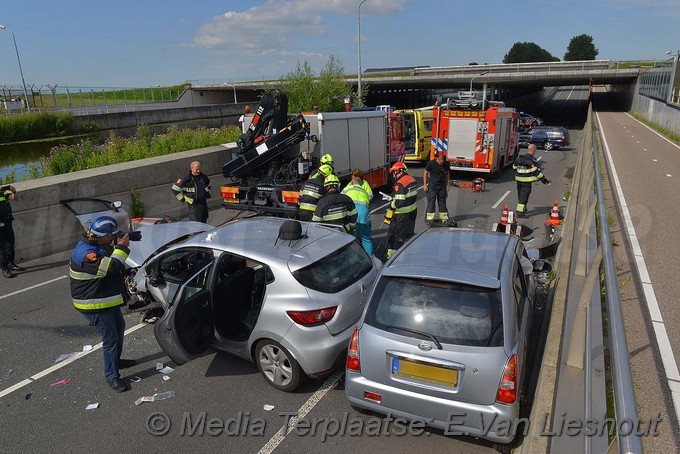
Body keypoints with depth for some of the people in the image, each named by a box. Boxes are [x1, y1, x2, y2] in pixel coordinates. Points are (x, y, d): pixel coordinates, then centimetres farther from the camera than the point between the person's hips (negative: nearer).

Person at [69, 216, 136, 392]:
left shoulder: (95, 246, 4)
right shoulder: (86, 254, -28)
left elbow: (109, 258, 15)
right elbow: (111, 267, -35)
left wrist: (118, 245, -2)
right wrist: (122, 247, -25)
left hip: (108, 299, 11)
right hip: (94, 306, -11)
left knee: (119, 327, 25)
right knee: (110, 339, -4)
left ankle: (115, 360, 45)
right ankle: (112, 376, 9)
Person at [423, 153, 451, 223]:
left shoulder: (446, 164, -2)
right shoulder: (431, 163, -12)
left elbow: (448, 173, 11)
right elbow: (425, 173, -5)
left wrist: (448, 184, 11)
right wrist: (425, 184, -7)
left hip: (442, 185, 4)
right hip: (432, 185, -3)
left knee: (442, 200, 8)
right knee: (431, 200, -6)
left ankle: (444, 217, 15)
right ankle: (429, 217, -4)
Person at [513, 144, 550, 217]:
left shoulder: (519, 158, 8)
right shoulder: (532, 160, -14)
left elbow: (514, 167, 17)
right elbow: (537, 171, -15)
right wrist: (544, 180, -8)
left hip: (518, 179, 7)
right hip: (526, 181, -7)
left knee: (520, 195, 18)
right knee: (524, 196, -3)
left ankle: (523, 209, 33)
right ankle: (520, 212, -5)